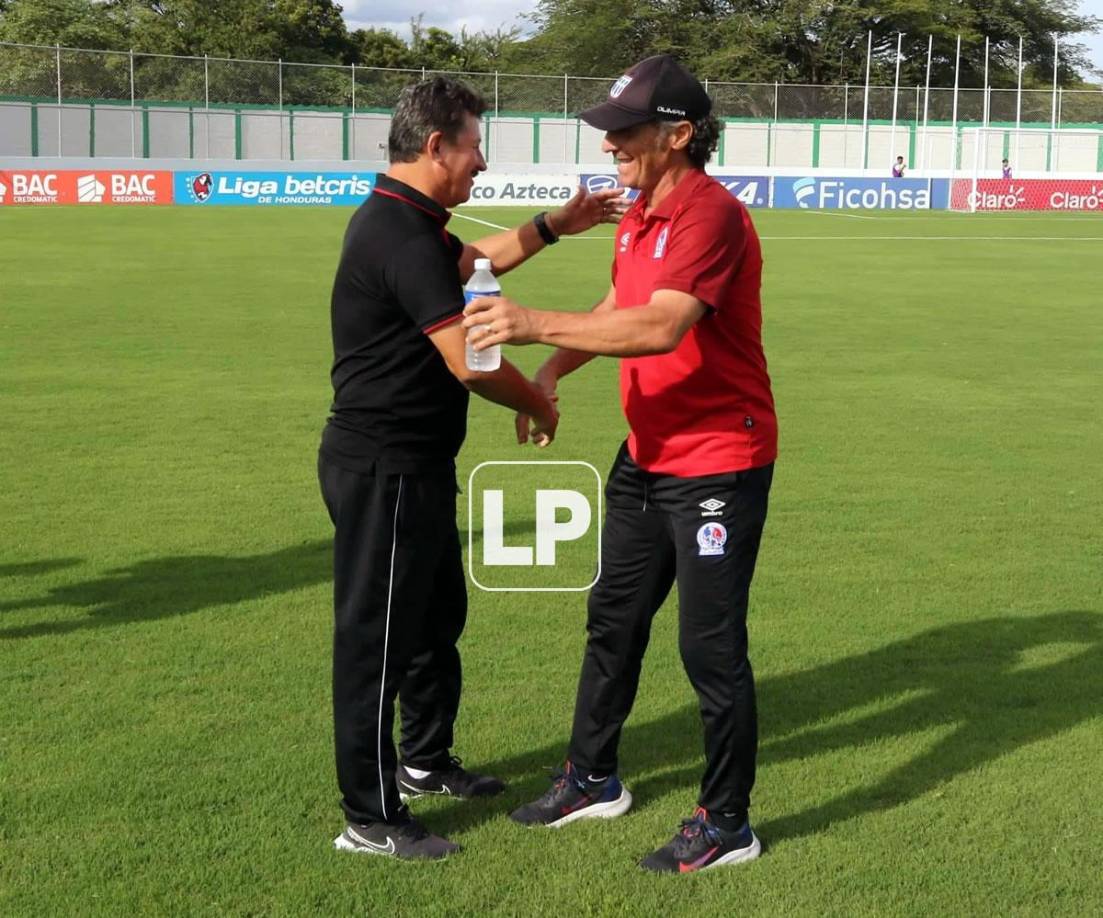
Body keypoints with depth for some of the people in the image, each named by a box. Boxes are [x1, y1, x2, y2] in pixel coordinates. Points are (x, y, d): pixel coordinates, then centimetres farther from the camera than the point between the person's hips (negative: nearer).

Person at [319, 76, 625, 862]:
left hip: (414, 466, 11)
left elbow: (468, 261, 31)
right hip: (385, 470, -11)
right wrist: (540, 406, -10)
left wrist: (552, 227, 22)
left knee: (439, 616, 23)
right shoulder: (403, 237, -23)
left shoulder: (403, 222, 10)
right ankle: (371, 819, 10)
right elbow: (470, 359, -27)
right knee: (377, 638, -1)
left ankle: (425, 761, 40)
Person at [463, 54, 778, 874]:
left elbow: (661, 326, -34)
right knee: (614, 620, 18)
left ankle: (727, 823, 16)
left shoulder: (710, 215, -22)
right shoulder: (639, 214, 9)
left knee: (711, 646, 0)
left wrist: (537, 325, -38)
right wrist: (551, 372, 4)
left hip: (717, 466, -10)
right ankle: (592, 779, 35)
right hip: (647, 457, 10)